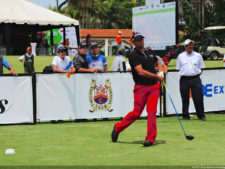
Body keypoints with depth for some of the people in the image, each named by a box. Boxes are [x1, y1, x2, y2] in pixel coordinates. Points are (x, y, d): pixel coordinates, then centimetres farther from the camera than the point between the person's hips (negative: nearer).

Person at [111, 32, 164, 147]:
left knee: (152, 111, -7)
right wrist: (156, 76, -16)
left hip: (154, 87, 5)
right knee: (136, 112, -3)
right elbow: (140, 72, -18)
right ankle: (117, 128, 17)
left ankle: (150, 138, -5)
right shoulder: (133, 55, -6)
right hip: (141, 87, -4)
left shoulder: (149, 53, 15)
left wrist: (160, 72, 12)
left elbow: (158, 63, 33)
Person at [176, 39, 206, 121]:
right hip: (184, 79, 0)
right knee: (185, 98, 2)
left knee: (198, 98, -4)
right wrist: (183, 74, 0)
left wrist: (197, 75, 1)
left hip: (195, 79, 0)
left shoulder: (198, 56, 9)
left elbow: (201, 68, 13)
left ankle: (201, 115, 5)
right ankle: (185, 115, 11)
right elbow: (178, 68, 13)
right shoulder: (180, 56, 9)